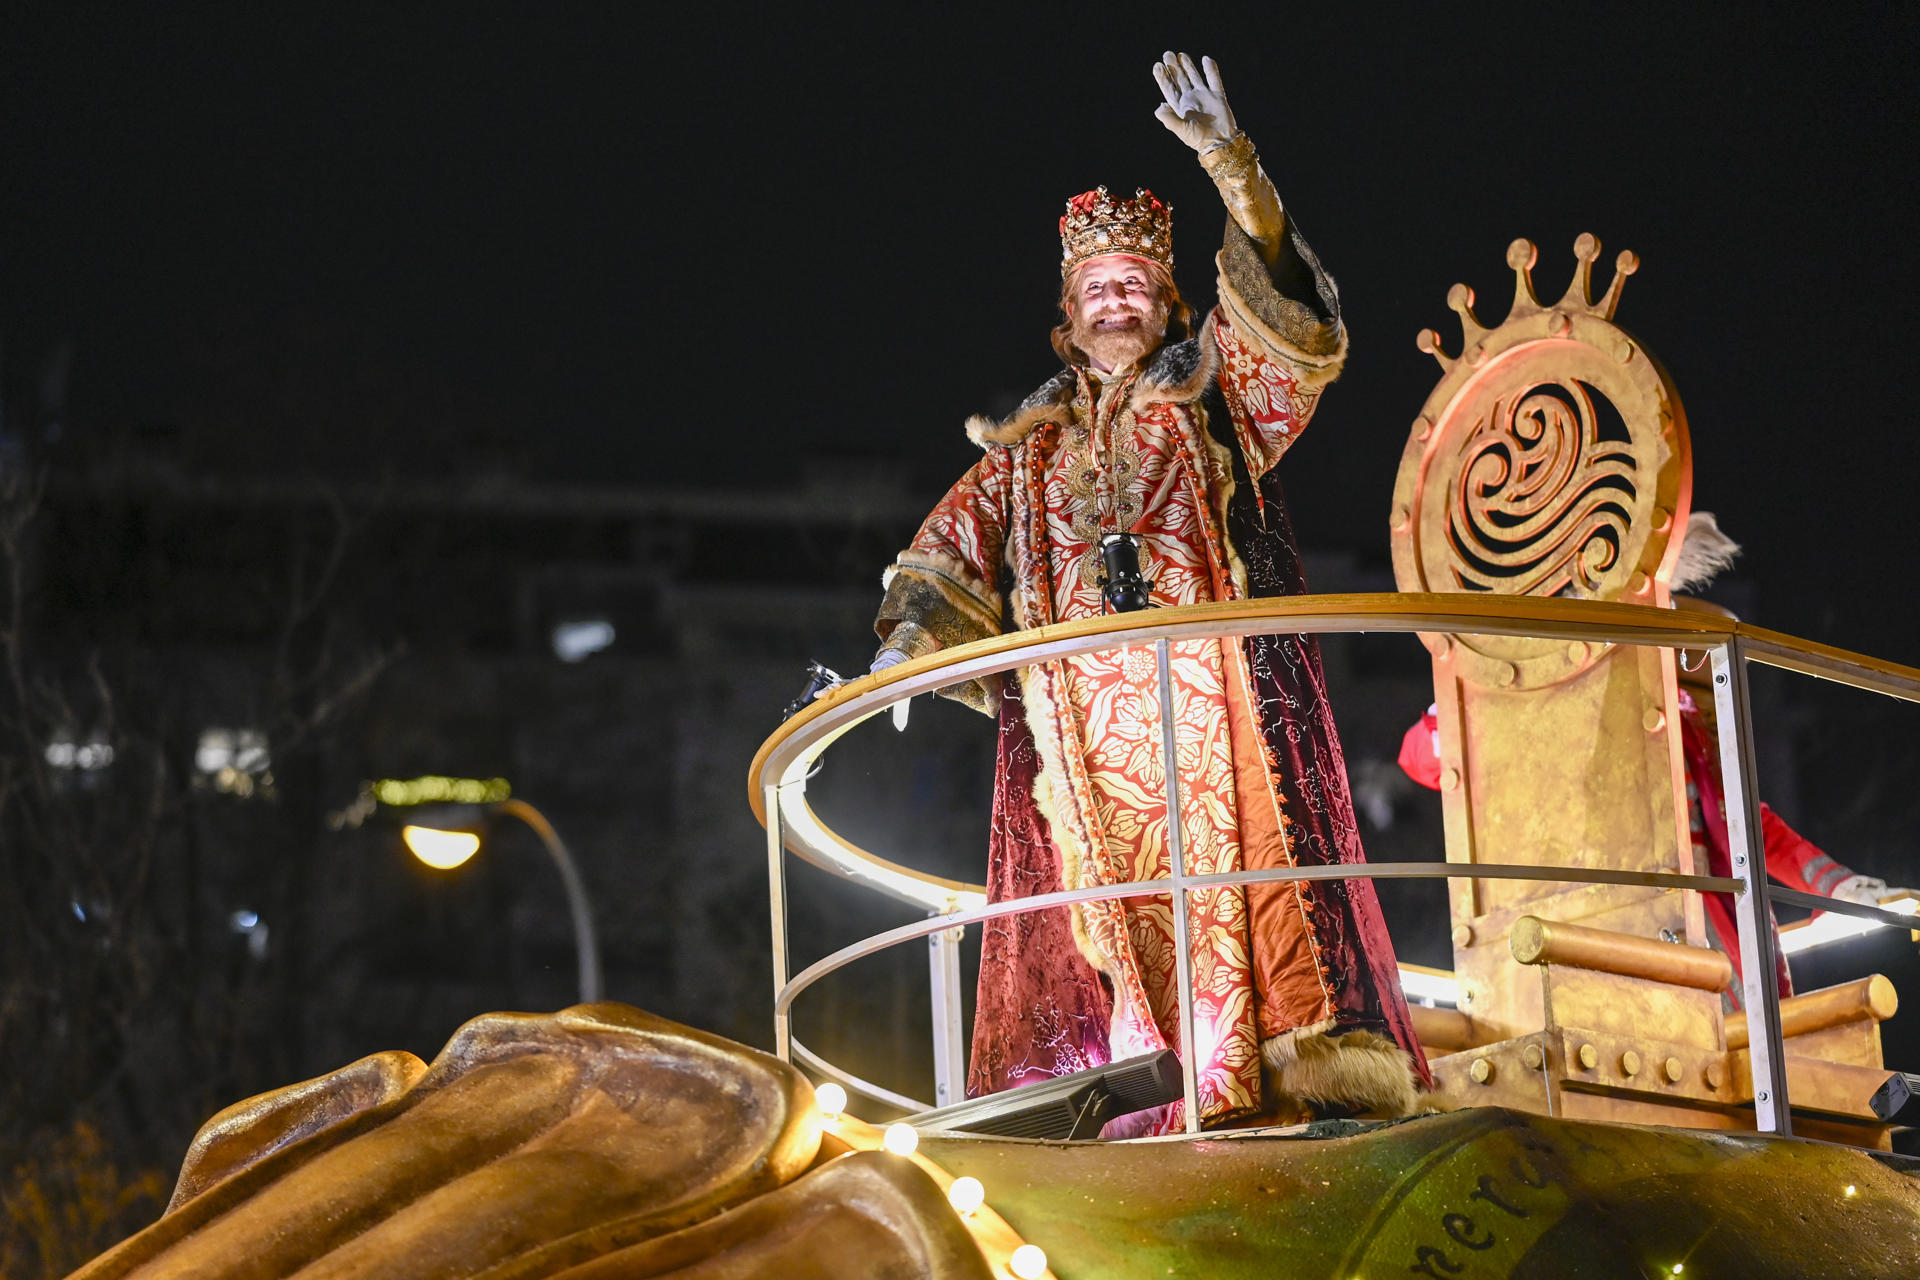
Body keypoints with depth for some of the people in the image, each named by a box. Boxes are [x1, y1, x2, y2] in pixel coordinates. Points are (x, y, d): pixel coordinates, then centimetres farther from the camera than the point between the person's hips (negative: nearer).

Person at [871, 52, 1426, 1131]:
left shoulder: (1214, 393, 17)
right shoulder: (1030, 445, 25)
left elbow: (1281, 309, 0)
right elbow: (956, 550, 17)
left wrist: (1229, 162, -14)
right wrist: (904, 649, -1)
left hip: (1209, 689, -3)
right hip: (1081, 709, 3)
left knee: (1234, 861, -16)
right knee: (1099, 893, -10)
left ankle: (1284, 1081, -22)